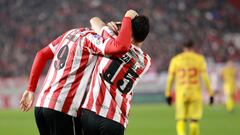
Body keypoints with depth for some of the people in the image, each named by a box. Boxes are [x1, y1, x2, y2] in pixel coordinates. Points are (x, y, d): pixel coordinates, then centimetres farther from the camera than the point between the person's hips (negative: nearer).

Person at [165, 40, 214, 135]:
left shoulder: (175, 60, 5)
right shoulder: (199, 59, 1)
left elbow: (170, 78, 6)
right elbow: (205, 77, -3)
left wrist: (168, 94, 14)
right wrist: (210, 94, 1)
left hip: (181, 94, 1)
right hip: (195, 93, -1)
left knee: (181, 120, 2)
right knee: (194, 120, 8)